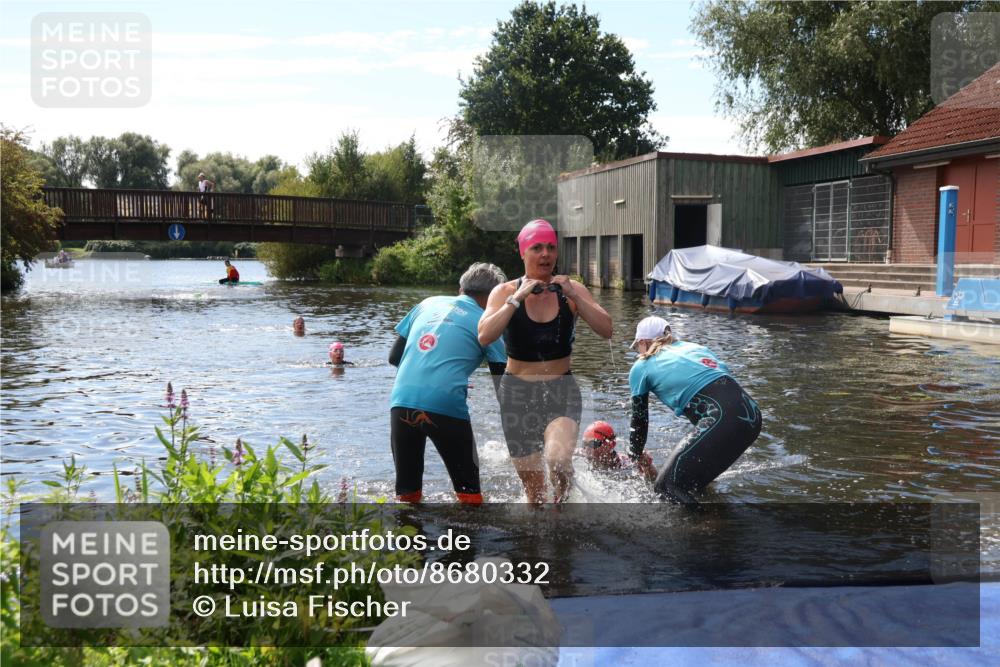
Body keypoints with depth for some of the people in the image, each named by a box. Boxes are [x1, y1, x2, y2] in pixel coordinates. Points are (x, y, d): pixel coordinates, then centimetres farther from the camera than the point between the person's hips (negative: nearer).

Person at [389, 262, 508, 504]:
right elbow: (503, 385, 7)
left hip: (401, 401, 4)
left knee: (406, 491, 16)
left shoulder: (428, 303, 19)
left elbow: (394, 357, 21)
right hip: (445, 407, -4)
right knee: (469, 493, 10)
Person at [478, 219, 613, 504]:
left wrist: (573, 296, -20)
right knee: (534, 492, 5)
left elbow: (606, 330, -10)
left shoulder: (571, 289, 0)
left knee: (558, 457, -28)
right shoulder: (505, 292, -3)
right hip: (518, 392, 0)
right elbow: (485, 336, -19)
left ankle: (561, 503, 5)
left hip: (562, 390, 0)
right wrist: (518, 298, -23)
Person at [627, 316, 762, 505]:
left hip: (721, 420, -8)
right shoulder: (694, 346, 29)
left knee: (667, 486, -4)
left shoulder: (642, 366, 14)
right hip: (752, 415, 8)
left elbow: (639, 419, 21)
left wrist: (633, 458, 37)